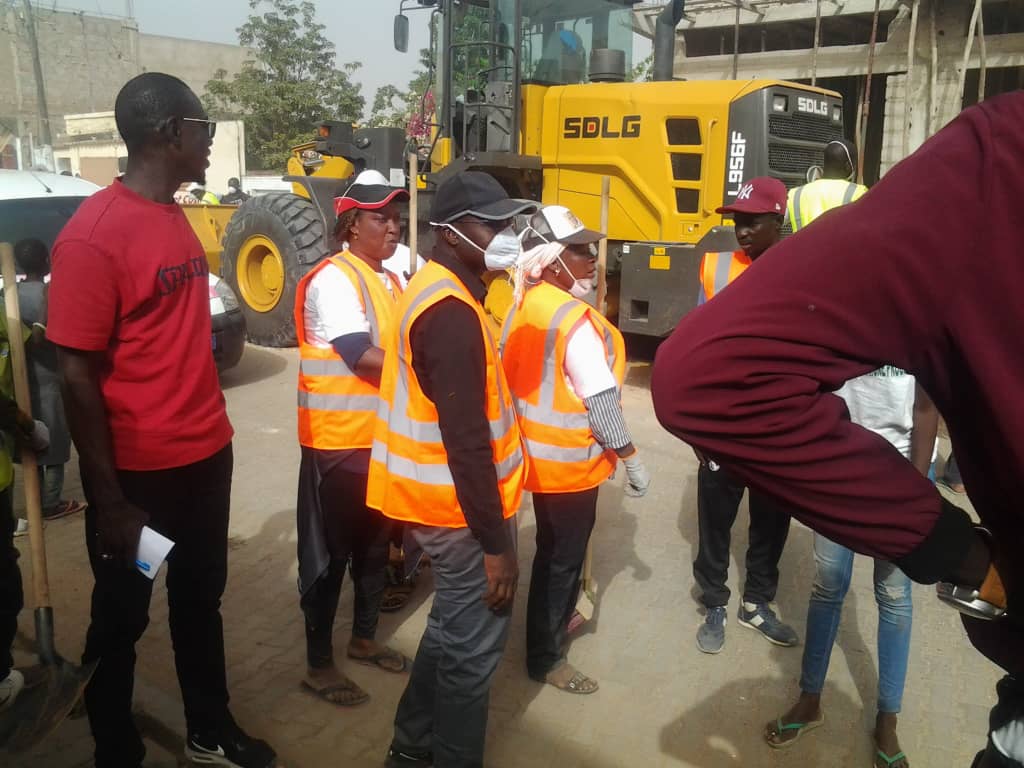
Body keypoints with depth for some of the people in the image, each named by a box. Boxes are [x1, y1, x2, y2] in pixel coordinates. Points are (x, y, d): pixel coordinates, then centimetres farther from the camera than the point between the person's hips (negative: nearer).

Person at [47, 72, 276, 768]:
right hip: (139, 472, -7)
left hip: (206, 456, 8)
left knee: (200, 600, 21)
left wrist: (211, 432, 14)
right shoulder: (93, 234, -18)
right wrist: (108, 499, -16)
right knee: (122, 620, 13)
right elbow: (77, 375, -17)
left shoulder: (177, 219, 7)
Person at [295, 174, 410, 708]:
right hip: (339, 441, -8)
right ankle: (318, 666, 19)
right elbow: (363, 358, -23)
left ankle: (364, 639, 37)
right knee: (329, 553, 4)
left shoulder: (389, 280, 12)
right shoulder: (333, 279, -15)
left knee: (375, 543, 19)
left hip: (384, 437, 8)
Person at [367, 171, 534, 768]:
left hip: (443, 497, 10)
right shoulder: (451, 312, -24)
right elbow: (465, 440, -26)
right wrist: (495, 541, -21)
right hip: (461, 507, -10)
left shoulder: (436, 291, 9)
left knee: (452, 628, 24)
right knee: (473, 646, 6)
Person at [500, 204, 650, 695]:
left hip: (538, 451, 9)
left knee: (552, 548, 25)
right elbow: (602, 402, -23)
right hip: (570, 461, -9)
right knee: (564, 557, 6)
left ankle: (553, 622, 45)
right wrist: (632, 461, -13)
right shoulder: (576, 321, -23)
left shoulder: (523, 308, 3)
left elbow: (513, 376, 11)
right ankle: (546, 657, 19)